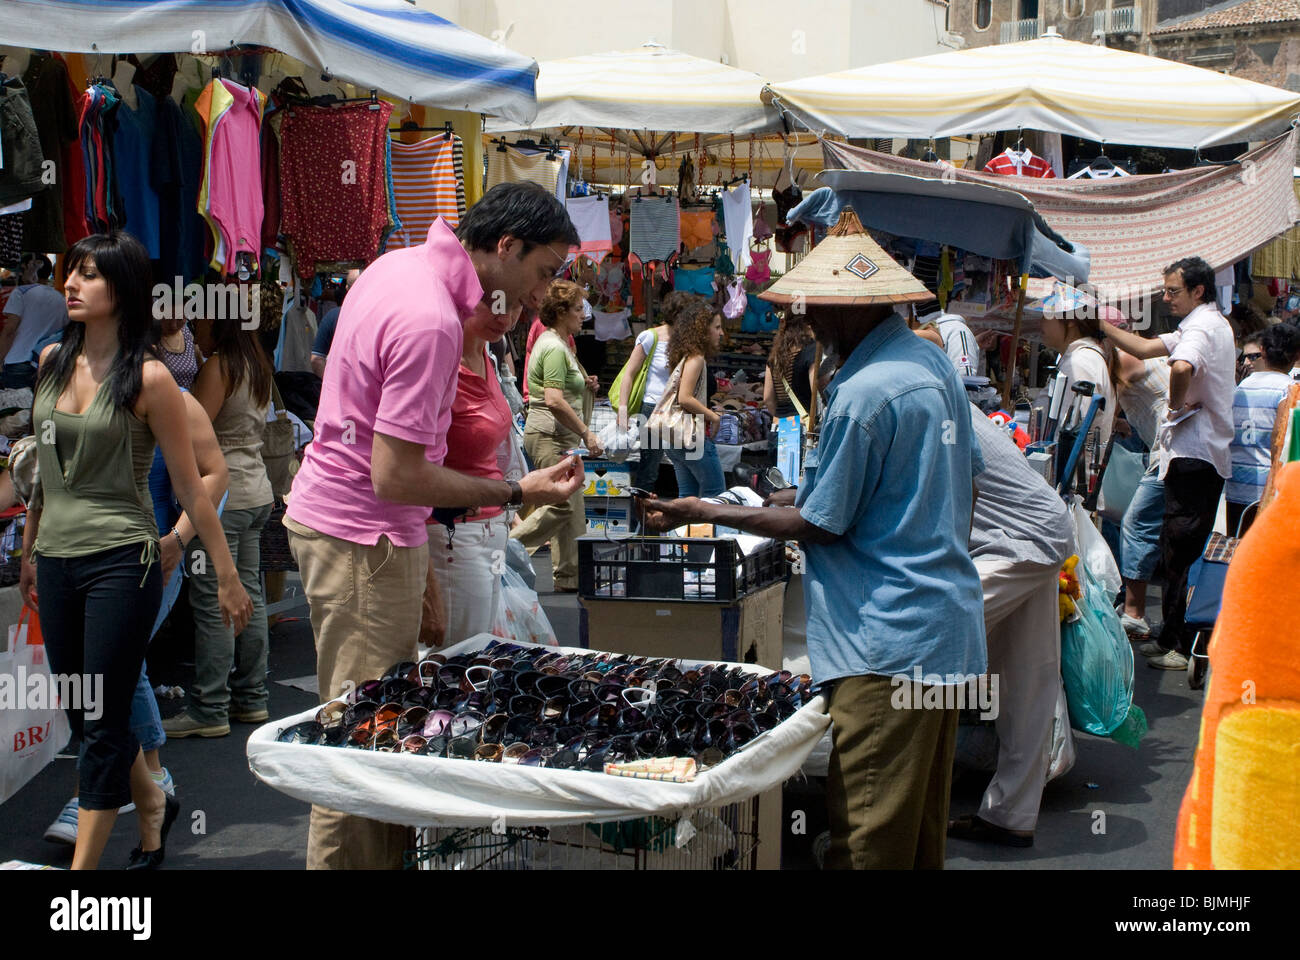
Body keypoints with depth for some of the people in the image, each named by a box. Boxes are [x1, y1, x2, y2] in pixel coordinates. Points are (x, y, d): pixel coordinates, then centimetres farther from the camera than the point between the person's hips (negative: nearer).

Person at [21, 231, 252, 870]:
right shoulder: (52, 360, 8)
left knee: (103, 724, -1)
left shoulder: (148, 377, -9)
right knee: (81, 717, 15)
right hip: (57, 560, 6)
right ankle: (153, 805, 40)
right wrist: (30, 548, 24)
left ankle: (82, 865, 8)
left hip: (121, 561, -6)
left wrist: (228, 578, -4)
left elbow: (190, 487, -6)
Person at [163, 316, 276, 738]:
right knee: (248, 594, 12)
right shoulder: (257, 364, 12)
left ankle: (209, 711, 0)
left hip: (221, 494, -9)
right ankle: (250, 699, 19)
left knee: (213, 602, -4)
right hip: (257, 491, 9)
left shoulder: (219, 366, -13)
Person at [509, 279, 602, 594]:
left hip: (559, 437, 11)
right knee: (563, 504, -11)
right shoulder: (554, 347, -15)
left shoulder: (559, 343, 19)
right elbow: (554, 401, -24)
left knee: (572, 507, 9)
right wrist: (586, 432, -19)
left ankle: (569, 577, 12)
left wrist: (585, 386, 13)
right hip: (551, 436, -11)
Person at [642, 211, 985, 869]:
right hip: (950, 627, 10)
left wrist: (704, 513, -4)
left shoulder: (861, 396, -19)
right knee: (922, 823, 19)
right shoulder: (935, 364, 9)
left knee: (867, 839, -2)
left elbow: (818, 526, -13)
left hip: (888, 641, -10)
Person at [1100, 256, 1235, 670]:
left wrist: (1177, 404, -18)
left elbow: (1181, 367, -37)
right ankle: (1173, 637, 19)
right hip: (1208, 453, 10)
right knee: (1181, 547, 13)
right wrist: (1103, 325, 16)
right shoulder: (1212, 325, 19)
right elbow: (1146, 348, 21)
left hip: (1193, 454, -10)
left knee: (1181, 549, -7)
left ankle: (1186, 647, -4)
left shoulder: (1201, 328, -14)